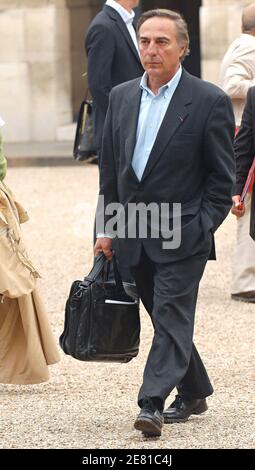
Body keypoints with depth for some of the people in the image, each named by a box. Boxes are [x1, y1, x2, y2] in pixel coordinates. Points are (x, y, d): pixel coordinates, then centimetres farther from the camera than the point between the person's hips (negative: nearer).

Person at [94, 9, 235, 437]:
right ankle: (194, 392, 27)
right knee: (165, 318, 13)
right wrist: (106, 229, 10)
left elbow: (222, 176, -4)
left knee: (171, 317, -12)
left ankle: (153, 403, -19)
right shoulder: (121, 97, 9)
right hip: (135, 235, 6)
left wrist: (202, 230, -10)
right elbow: (109, 167, 14)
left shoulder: (209, 101, -6)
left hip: (183, 235, -6)